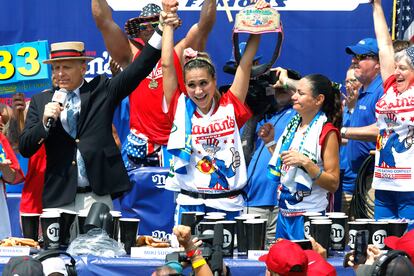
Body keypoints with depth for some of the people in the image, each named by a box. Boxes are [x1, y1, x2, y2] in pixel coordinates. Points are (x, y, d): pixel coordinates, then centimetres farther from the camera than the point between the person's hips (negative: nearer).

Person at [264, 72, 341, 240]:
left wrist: (306, 163, -23)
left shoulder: (327, 132, -11)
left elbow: (333, 184, -14)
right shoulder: (293, 125, 10)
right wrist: (270, 143, 8)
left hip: (308, 217, -7)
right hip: (284, 213, 7)